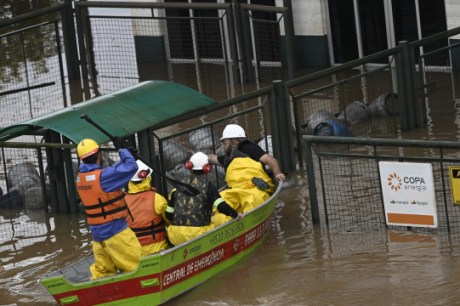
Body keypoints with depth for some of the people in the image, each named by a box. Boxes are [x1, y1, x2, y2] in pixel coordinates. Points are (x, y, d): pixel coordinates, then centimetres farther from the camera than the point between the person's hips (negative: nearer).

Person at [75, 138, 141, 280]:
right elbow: (131, 167, -16)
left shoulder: (80, 178, 3)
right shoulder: (102, 176, -20)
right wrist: (122, 149, -3)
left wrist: (122, 159, 19)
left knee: (102, 270, 13)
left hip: (96, 234, 7)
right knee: (135, 265, -1)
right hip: (115, 231, -7)